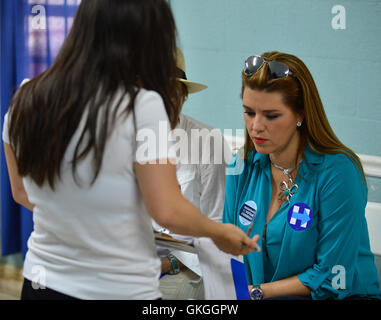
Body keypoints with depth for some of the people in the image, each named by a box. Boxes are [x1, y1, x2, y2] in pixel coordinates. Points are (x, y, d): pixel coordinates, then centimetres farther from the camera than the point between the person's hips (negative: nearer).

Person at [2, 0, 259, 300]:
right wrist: (221, 233, 1)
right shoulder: (142, 105, -18)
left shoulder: (25, 101, -1)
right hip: (122, 288, -5)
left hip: (41, 282, 5)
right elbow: (167, 211, -17)